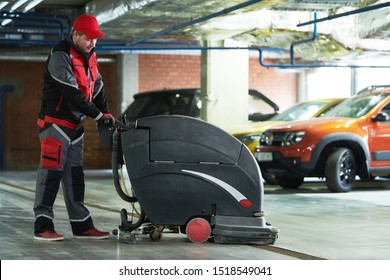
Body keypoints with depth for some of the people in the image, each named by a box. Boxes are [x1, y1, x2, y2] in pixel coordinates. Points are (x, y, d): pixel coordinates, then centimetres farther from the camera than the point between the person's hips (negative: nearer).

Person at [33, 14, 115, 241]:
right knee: (51, 172, -9)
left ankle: (82, 225, 15)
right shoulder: (60, 56, -18)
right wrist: (97, 114, -21)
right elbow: (71, 92, -24)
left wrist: (107, 114, 3)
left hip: (75, 125, 9)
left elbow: (97, 86, 15)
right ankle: (43, 226, -6)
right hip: (55, 122, -9)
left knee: (75, 175, 11)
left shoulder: (89, 56, 11)